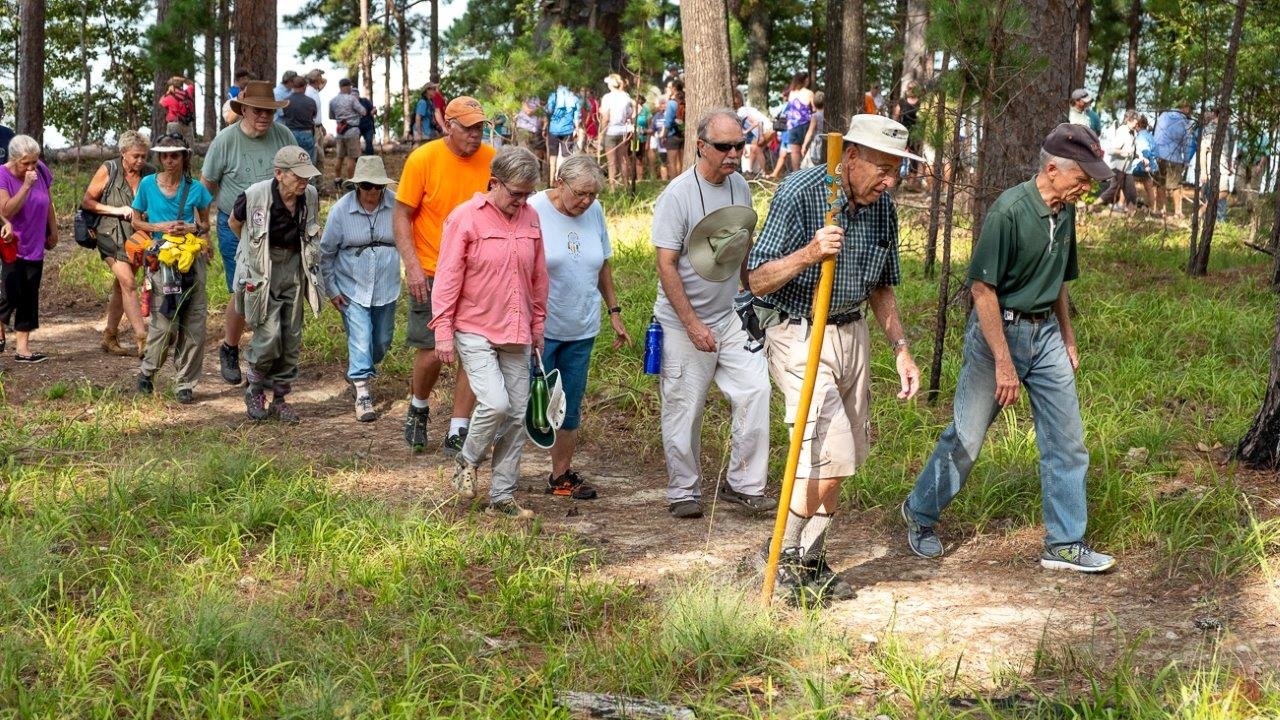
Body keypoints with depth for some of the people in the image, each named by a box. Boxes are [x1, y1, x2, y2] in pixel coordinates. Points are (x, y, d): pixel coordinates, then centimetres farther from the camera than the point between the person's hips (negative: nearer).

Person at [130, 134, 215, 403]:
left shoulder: (195, 189, 3)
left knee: (194, 324, 0)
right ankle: (147, 371, 19)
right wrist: (161, 227, -7)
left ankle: (186, 384, 10)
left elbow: (206, 223, 15)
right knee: (164, 322, -7)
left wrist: (192, 228, -6)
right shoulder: (148, 184, 2)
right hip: (162, 258, -1)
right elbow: (137, 221, 10)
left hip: (192, 258, 1)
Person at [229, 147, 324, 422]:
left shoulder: (311, 196, -8)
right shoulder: (255, 195, -20)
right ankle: (255, 392, 11)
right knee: (269, 336, -13)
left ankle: (280, 398, 21)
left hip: (294, 269, 5)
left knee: (292, 339, 6)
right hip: (261, 271, -4)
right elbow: (234, 222, 3)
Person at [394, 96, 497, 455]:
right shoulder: (423, 159, -8)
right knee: (432, 353, 0)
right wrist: (412, 266, -14)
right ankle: (418, 408, 30)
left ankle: (458, 432, 10)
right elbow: (402, 216, -4)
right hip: (431, 274, -2)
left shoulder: (492, 161, -1)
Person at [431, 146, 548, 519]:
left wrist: (538, 326, 16)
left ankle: (502, 496, 15)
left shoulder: (530, 218, 7)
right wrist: (443, 330, -10)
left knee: (517, 415, 4)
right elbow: (447, 278, -8)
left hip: (516, 335, 6)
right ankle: (467, 460, 11)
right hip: (475, 332, -6)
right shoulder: (465, 218, -9)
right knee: (495, 403, -19)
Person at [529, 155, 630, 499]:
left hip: (581, 329, 5)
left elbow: (603, 264, 16)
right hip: (539, 328, -5)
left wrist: (614, 311, 14)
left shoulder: (594, 211, 4)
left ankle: (562, 474, 22)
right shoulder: (533, 212, -13)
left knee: (570, 407, 11)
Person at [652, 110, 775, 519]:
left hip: (729, 317, 5)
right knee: (684, 411, 4)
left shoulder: (739, 187, 5)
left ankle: (744, 484, 6)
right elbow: (666, 265, -17)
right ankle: (683, 492, 19)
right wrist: (693, 324, -20)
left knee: (755, 390, -5)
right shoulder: (678, 194, -15)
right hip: (683, 323, -5)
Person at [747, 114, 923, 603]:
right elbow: (759, 281, -14)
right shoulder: (799, 193, -15)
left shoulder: (882, 208, 5)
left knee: (844, 458, 8)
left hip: (853, 336, 7)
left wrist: (901, 349, 7)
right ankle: (782, 557, 2)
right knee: (831, 455, -15)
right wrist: (808, 254, -30)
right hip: (799, 337, -7)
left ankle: (810, 562, 21)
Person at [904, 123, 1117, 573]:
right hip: (998, 331, -7)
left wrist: (1068, 339, 20)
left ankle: (1064, 543, 13)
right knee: (966, 436, 4)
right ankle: (920, 515, 26)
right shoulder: (1010, 210, -20)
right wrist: (1004, 363, -21)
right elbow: (982, 288, -20)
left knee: (1067, 440, 4)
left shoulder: (1065, 212, 4)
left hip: (1045, 333, 7)